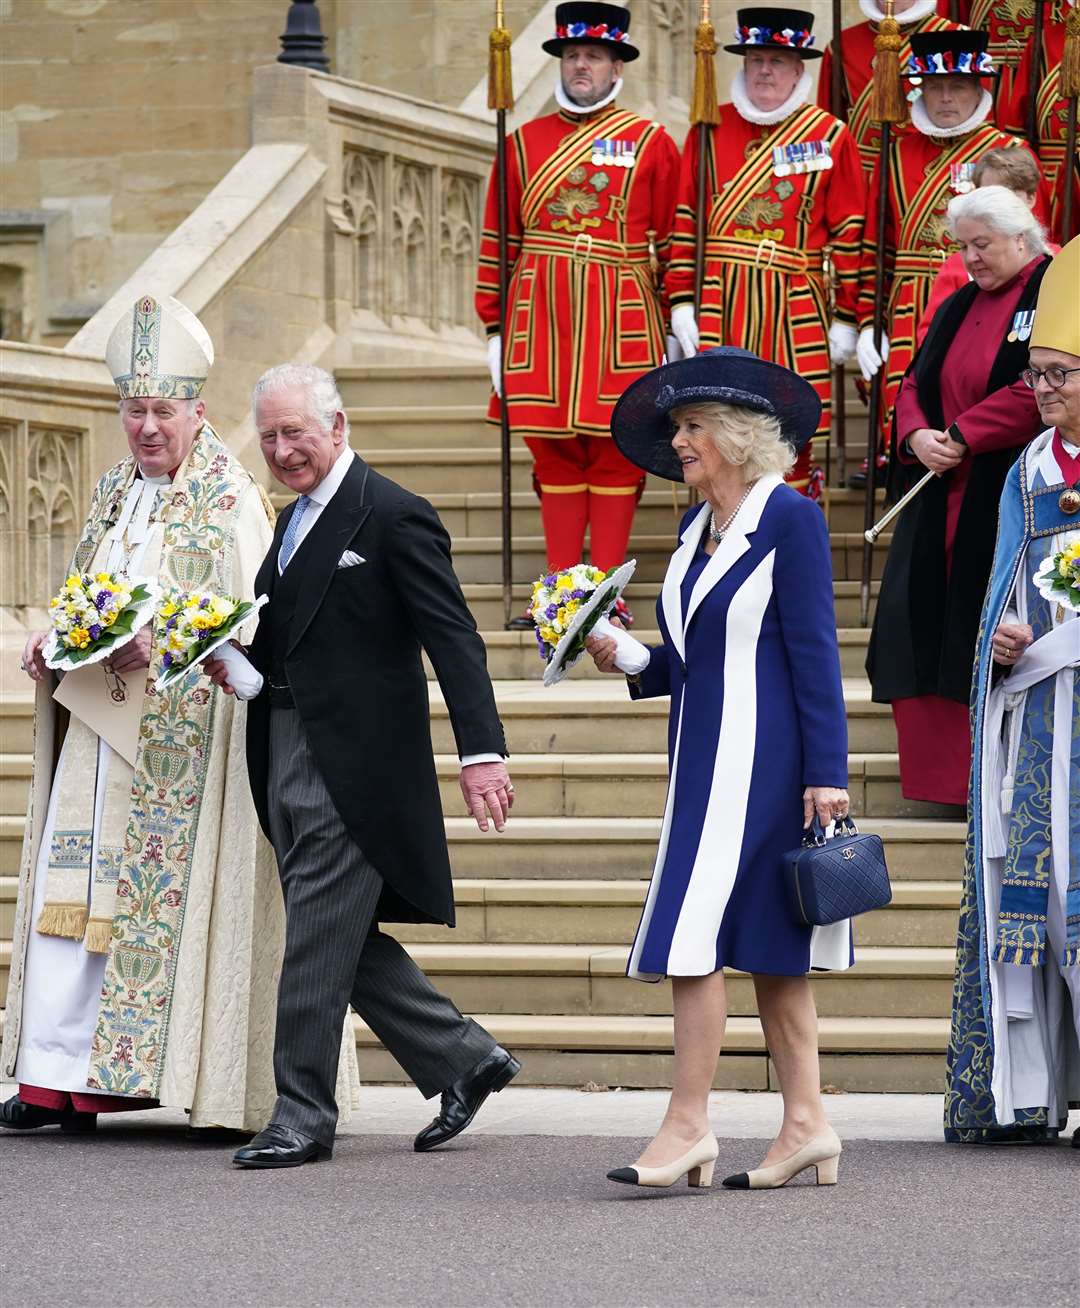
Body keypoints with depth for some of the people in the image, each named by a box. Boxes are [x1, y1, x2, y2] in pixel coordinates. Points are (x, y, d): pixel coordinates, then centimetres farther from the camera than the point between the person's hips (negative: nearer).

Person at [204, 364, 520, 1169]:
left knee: (318, 945, -5)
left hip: (353, 769, -9)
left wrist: (482, 750, -23)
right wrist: (240, 665, 2)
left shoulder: (394, 518, -11)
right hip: (286, 762, 9)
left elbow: (455, 640, -16)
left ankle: (303, 1115, 3)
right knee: (347, 941, 12)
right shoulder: (296, 520, 16)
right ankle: (465, 1060, 24)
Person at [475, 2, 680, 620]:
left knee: (614, 450, 1)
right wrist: (496, 327, 6)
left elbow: (674, 243, 3)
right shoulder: (524, 143, 9)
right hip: (541, 315, 2)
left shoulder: (650, 142, 3)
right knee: (554, 451, 5)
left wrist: (676, 328, 0)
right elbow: (499, 241, 10)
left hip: (621, 317, -2)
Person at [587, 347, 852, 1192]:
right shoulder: (698, 529, 15)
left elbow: (814, 653, -12)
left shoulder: (788, 519, -9)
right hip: (708, 759, 9)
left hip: (762, 762, -9)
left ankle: (689, 1125, -10)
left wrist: (827, 773, -16)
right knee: (764, 948, 9)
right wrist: (629, 661, 1)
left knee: (695, 934, -12)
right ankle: (808, 1126, 12)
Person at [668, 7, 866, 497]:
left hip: (795, 317, -1)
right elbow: (685, 221, 9)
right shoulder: (711, 130, 9)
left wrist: (845, 318, 0)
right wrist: (682, 304, 2)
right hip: (718, 311, 1)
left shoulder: (829, 136, 4)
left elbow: (848, 234, 3)